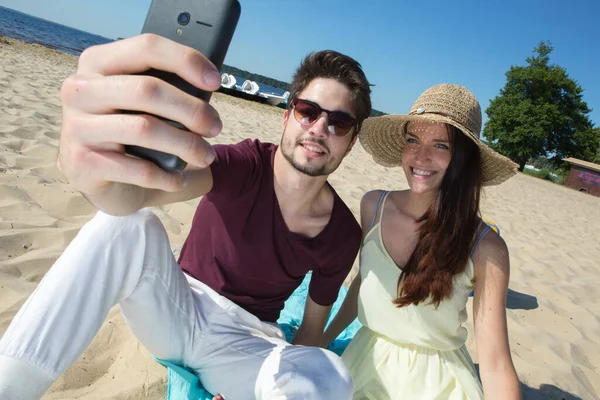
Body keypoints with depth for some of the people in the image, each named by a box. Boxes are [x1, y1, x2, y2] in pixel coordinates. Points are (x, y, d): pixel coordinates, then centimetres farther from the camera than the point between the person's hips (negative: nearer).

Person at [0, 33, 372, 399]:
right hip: (178, 311, -1)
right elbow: (144, 190, -39)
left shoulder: (343, 234, -10)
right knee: (128, 222, -29)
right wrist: (87, 163, -62)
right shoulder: (244, 165, -18)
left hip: (247, 344, 2)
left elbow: (312, 329, 1)